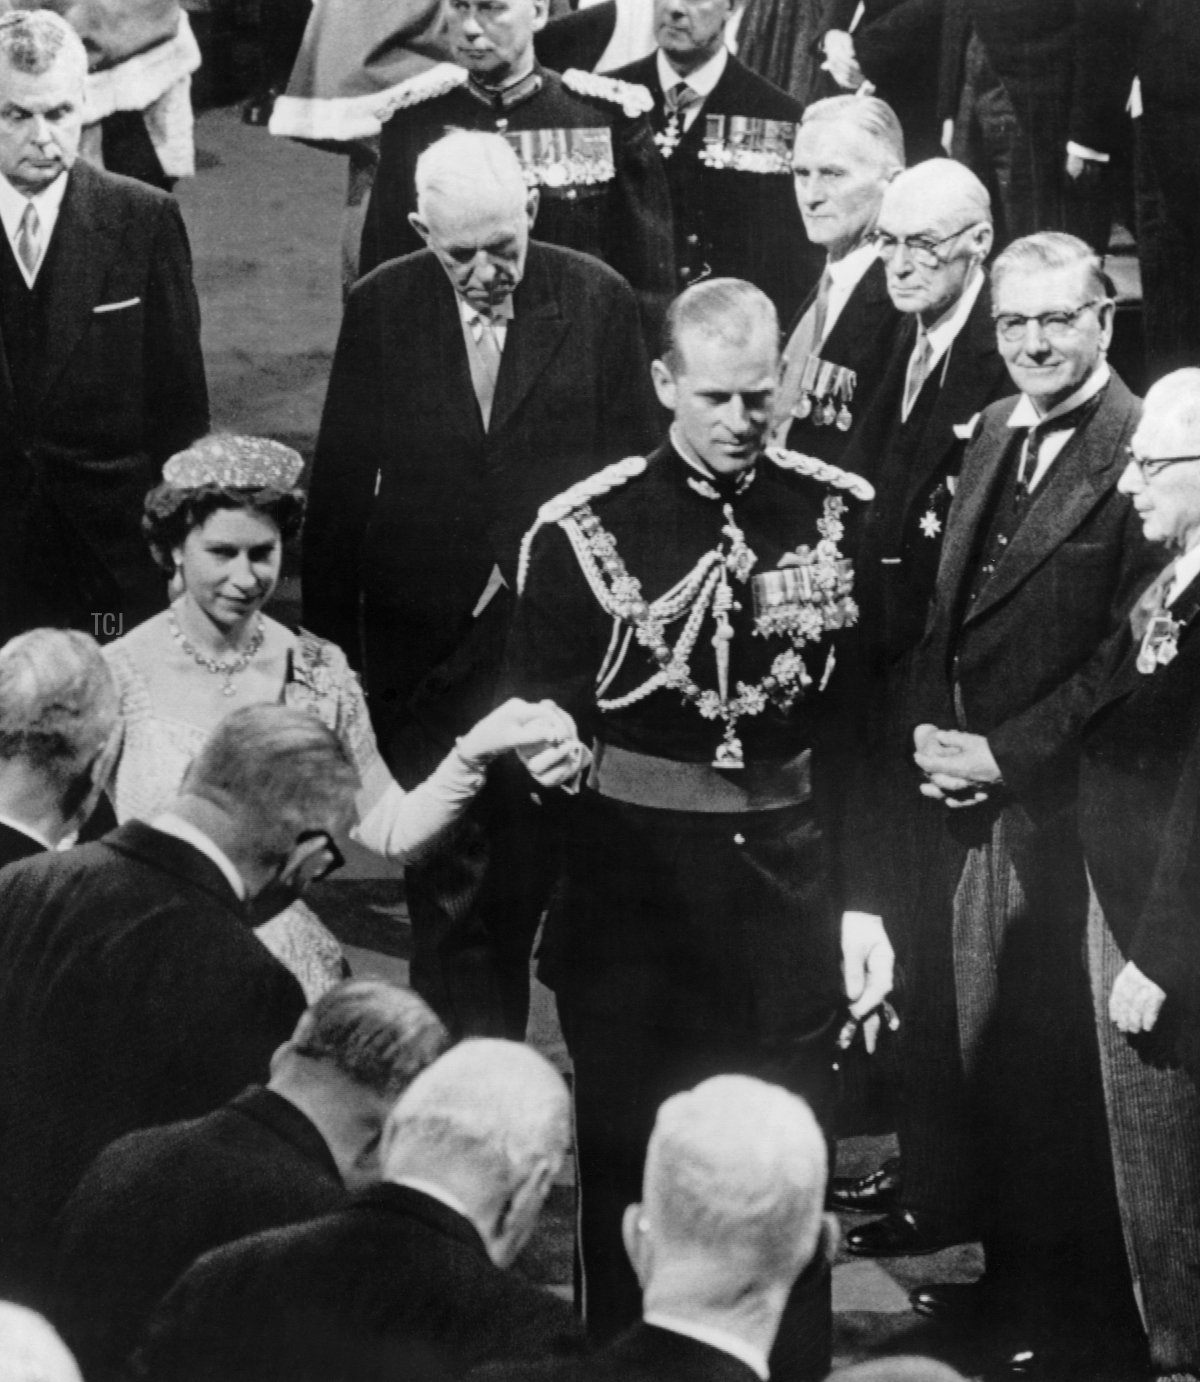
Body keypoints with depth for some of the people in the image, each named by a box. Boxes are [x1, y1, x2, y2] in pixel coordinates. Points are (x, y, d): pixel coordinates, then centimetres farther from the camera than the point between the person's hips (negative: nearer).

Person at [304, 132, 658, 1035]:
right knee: (446, 886, 1)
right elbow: (339, 484, 4)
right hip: (423, 648, 1)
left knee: (523, 882, 6)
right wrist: (330, 644, 3)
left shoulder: (597, 302, -3)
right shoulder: (380, 310, -1)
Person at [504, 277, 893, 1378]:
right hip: (631, 890, -1)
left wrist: (866, 902, 0)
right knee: (630, 1174, 8)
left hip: (788, 878, 1)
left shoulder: (839, 513, 0)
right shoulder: (583, 531, -6)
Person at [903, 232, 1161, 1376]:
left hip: (1064, 809, -7)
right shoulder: (991, 435, 12)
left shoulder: (1140, 454, -13)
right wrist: (931, 732, 1)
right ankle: (1007, 1268, 23)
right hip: (972, 802, 7)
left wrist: (1002, 755, -14)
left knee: (1058, 1058, -1)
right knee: (988, 1049, 12)